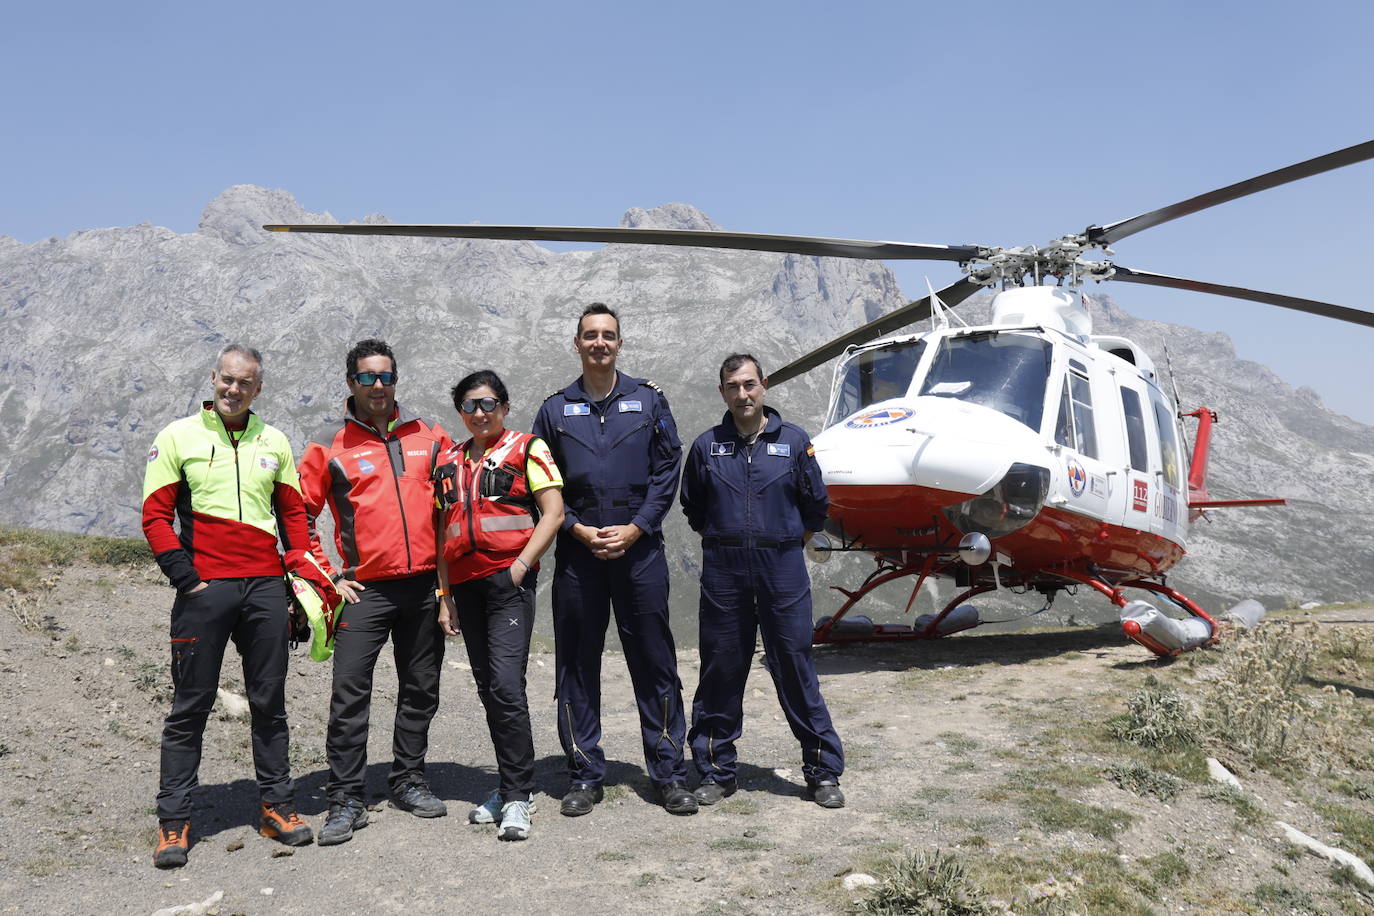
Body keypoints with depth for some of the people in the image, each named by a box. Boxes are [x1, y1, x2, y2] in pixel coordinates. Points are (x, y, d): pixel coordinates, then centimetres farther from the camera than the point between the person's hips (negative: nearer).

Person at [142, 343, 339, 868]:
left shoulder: (274, 443, 12)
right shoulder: (179, 437, 2)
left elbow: (293, 511, 16)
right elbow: (155, 516, -1)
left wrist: (304, 570, 5)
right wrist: (187, 580, -9)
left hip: (266, 587, 3)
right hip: (204, 589, -3)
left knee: (269, 702, 9)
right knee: (190, 707, 3)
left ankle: (277, 806, 20)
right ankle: (173, 822, 12)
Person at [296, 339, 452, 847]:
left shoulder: (429, 436, 7)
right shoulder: (330, 445, 0)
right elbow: (299, 514, 2)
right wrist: (327, 576, -4)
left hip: (425, 585, 3)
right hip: (366, 589, -3)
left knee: (421, 690, 11)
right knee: (349, 693, -6)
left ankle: (408, 781, 27)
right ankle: (346, 800, 5)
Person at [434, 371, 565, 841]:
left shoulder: (527, 448, 2)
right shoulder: (449, 463, 17)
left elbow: (553, 512, -5)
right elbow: (442, 533, 19)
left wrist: (520, 565, -13)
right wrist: (445, 596, 13)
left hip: (509, 580, -6)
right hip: (466, 585, 6)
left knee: (506, 685, -14)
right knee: (488, 690, 9)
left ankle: (517, 796, -5)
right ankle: (513, 786, 20)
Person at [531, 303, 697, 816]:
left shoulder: (649, 401, 7)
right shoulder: (555, 410, 9)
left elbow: (667, 470, 3)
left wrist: (635, 528, -8)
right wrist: (578, 530, -6)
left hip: (639, 547, -1)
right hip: (577, 550, 1)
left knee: (654, 661, 2)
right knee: (577, 664, 5)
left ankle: (670, 773, 12)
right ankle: (584, 776, 17)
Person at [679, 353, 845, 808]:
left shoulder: (793, 441, 3)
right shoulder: (707, 446, 5)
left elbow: (816, 506, 11)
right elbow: (692, 508, 16)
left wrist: (784, 544, 11)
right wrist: (724, 541, 12)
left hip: (782, 567, -1)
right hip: (723, 570, 1)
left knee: (795, 668, 2)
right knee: (721, 670, 6)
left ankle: (823, 772, 14)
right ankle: (716, 771, 19)